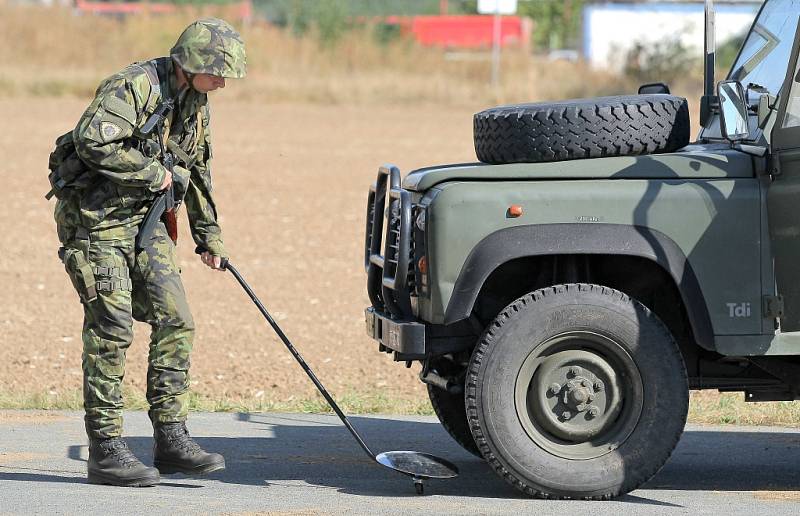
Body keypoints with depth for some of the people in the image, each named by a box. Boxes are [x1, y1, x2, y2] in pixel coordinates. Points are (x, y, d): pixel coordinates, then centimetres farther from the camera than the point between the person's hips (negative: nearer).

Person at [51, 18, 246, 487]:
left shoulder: (195, 104, 10)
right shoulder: (134, 87, -19)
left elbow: (197, 170, 22)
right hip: (97, 220, -8)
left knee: (175, 321, 1)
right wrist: (155, 174, -22)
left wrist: (209, 236, 27)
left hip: (144, 220, 8)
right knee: (112, 330, -8)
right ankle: (106, 451, -3)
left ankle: (171, 439, 5)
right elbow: (91, 141, -32)